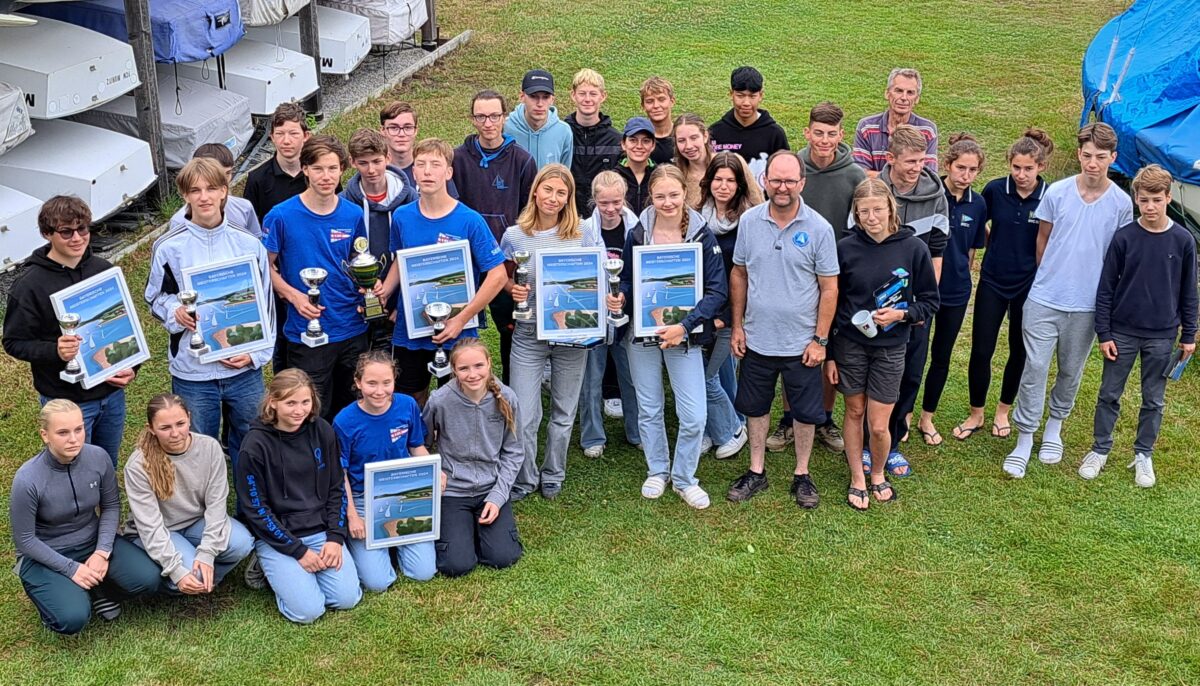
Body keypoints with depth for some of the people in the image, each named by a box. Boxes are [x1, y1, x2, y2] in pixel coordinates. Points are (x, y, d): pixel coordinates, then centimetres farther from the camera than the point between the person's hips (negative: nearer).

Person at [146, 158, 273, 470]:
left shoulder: (249, 245, 1)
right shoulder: (169, 247, -4)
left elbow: (266, 304, 5)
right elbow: (155, 298, 7)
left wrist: (255, 353, -5)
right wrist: (175, 312, -17)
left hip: (245, 370, 1)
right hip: (192, 374, -1)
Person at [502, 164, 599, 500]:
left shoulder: (583, 235, -3)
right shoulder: (515, 236, -3)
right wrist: (513, 289, -11)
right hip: (528, 333, 0)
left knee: (564, 411, 13)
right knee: (524, 414, -3)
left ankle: (553, 475, 33)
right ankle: (524, 478, 20)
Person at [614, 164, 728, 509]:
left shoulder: (702, 236, -8)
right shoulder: (637, 235, -2)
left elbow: (718, 291, -11)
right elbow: (627, 281, 8)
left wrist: (685, 326, -22)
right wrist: (620, 298, -15)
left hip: (684, 336, -2)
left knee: (694, 416, -3)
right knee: (649, 410, 14)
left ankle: (683, 478, 20)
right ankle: (657, 471, 35)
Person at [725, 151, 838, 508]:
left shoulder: (819, 228, -11)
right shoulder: (749, 220, -4)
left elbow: (829, 288, -7)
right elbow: (739, 274, 6)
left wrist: (820, 339, -9)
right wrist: (737, 326, 4)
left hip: (801, 343, -2)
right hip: (757, 340, 3)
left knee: (805, 412, 11)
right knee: (755, 407, 15)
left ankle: (801, 475, 29)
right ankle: (757, 471, 32)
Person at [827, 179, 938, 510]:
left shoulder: (913, 247, -8)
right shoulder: (846, 248, -6)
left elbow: (930, 301, 1)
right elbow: (831, 305, 2)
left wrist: (901, 314, -18)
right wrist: (828, 355, 2)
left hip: (890, 348, -1)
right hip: (849, 345, 1)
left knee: (878, 425, 1)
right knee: (854, 412, 11)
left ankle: (878, 473, 30)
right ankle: (857, 479, 30)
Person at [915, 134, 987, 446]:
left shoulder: (978, 204, -1)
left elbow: (971, 249, 11)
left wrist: (962, 275, 11)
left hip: (955, 291, 4)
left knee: (941, 356, 14)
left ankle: (927, 418, 29)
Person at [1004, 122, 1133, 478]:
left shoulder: (1121, 203, -5)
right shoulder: (1057, 192, -6)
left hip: (1086, 306, 1)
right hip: (1044, 300, -1)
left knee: (1070, 372, 15)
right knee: (1034, 368, -1)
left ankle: (1055, 427, 36)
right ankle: (1024, 439, 8)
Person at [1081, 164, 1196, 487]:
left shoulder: (1183, 240, -5)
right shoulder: (1123, 237, -8)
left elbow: (1188, 292, 3)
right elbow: (1106, 288, -3)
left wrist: (1188, 335, 4)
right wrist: (1104, 333, -5)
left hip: (1162, 336, 0)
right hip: (1122, 333, 0)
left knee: (1153, 400, 11)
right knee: (1109, 394, 9)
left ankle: (1143, 455, 26)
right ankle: (1100, 449, 24)